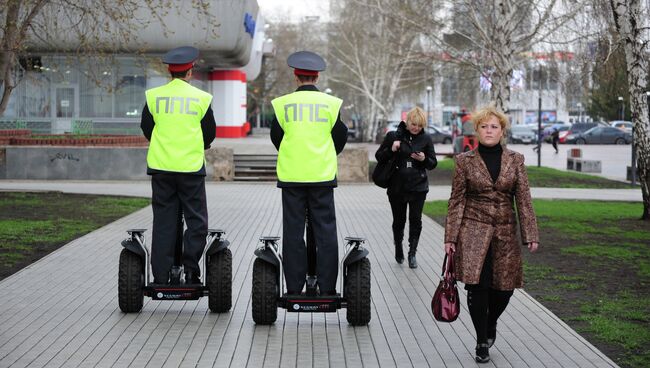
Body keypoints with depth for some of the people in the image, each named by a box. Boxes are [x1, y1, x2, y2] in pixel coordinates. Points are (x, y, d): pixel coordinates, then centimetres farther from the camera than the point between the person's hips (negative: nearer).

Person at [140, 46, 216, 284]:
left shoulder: (154, 96, 2)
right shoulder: (201, 98, -1)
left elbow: (146, 127, 10)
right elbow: (210, 132, 6)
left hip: (161, 166, 2)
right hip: (192, 166, -2)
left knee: (163, 222, 6)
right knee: (196, 220, 7)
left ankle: (161, 277, 5)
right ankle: (190, 270, -2)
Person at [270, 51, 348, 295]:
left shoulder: (283, 103, -1)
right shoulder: (331, 103, -1)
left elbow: (276, 136, 8)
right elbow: (341, 136, 6)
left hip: (291, 175, 0)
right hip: (323, 174, 0)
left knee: (293, 231, 4)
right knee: (325, 230, 4)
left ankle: (294, 288, 5)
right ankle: (327, 288, 3)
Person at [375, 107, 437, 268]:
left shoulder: (426, 139, 2)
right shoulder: (393, 136, -2)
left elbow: (433, 163, 6)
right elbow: (379, 156, 3)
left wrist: (424, 159, -15)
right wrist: (391, 150, -16)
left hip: (418, 187, 0)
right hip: (397, 187, 0)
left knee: (415, 220, -5)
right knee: (399, 220, 10)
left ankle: (412, 253, 4)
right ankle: (398, 249, 32)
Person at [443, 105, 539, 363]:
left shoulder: (515, 160, 5)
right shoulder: (464, 161, 1)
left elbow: (523, 200, 4)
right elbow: (456, 201, 2)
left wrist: (531, 235, -2)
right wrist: (451, 237, -2)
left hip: (505, 234, 2)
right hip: (473, 232, -2)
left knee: (504, 288, 2)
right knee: (477, 286, -9)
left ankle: (490, 325, 34)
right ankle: (482, 342, 8)